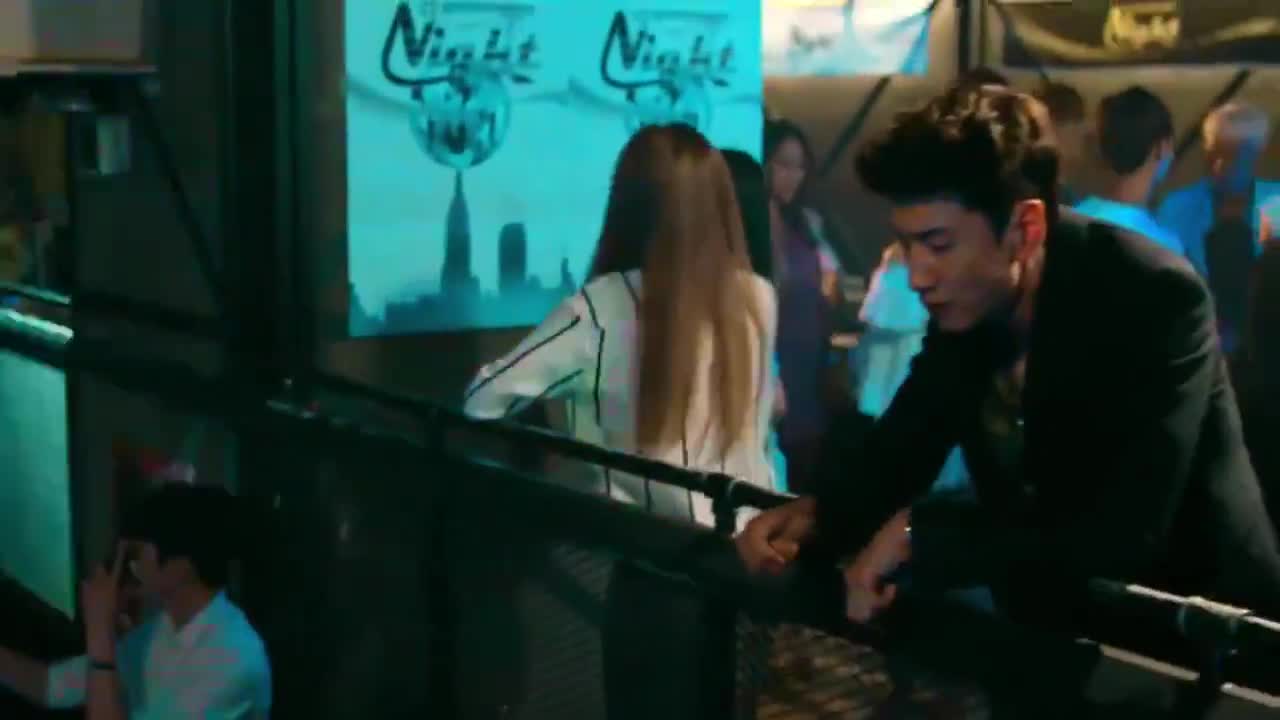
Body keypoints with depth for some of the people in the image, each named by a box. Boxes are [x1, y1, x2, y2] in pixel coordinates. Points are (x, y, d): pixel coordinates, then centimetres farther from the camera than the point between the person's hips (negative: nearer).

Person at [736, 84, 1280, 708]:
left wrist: (917, 533, -29)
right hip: (1051, 631, 6)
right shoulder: (964, 307, -4)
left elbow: (1126, 538, -31)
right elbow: (895, 457, 4)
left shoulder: (1155, 298, -23)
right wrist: (814, 517, -17)